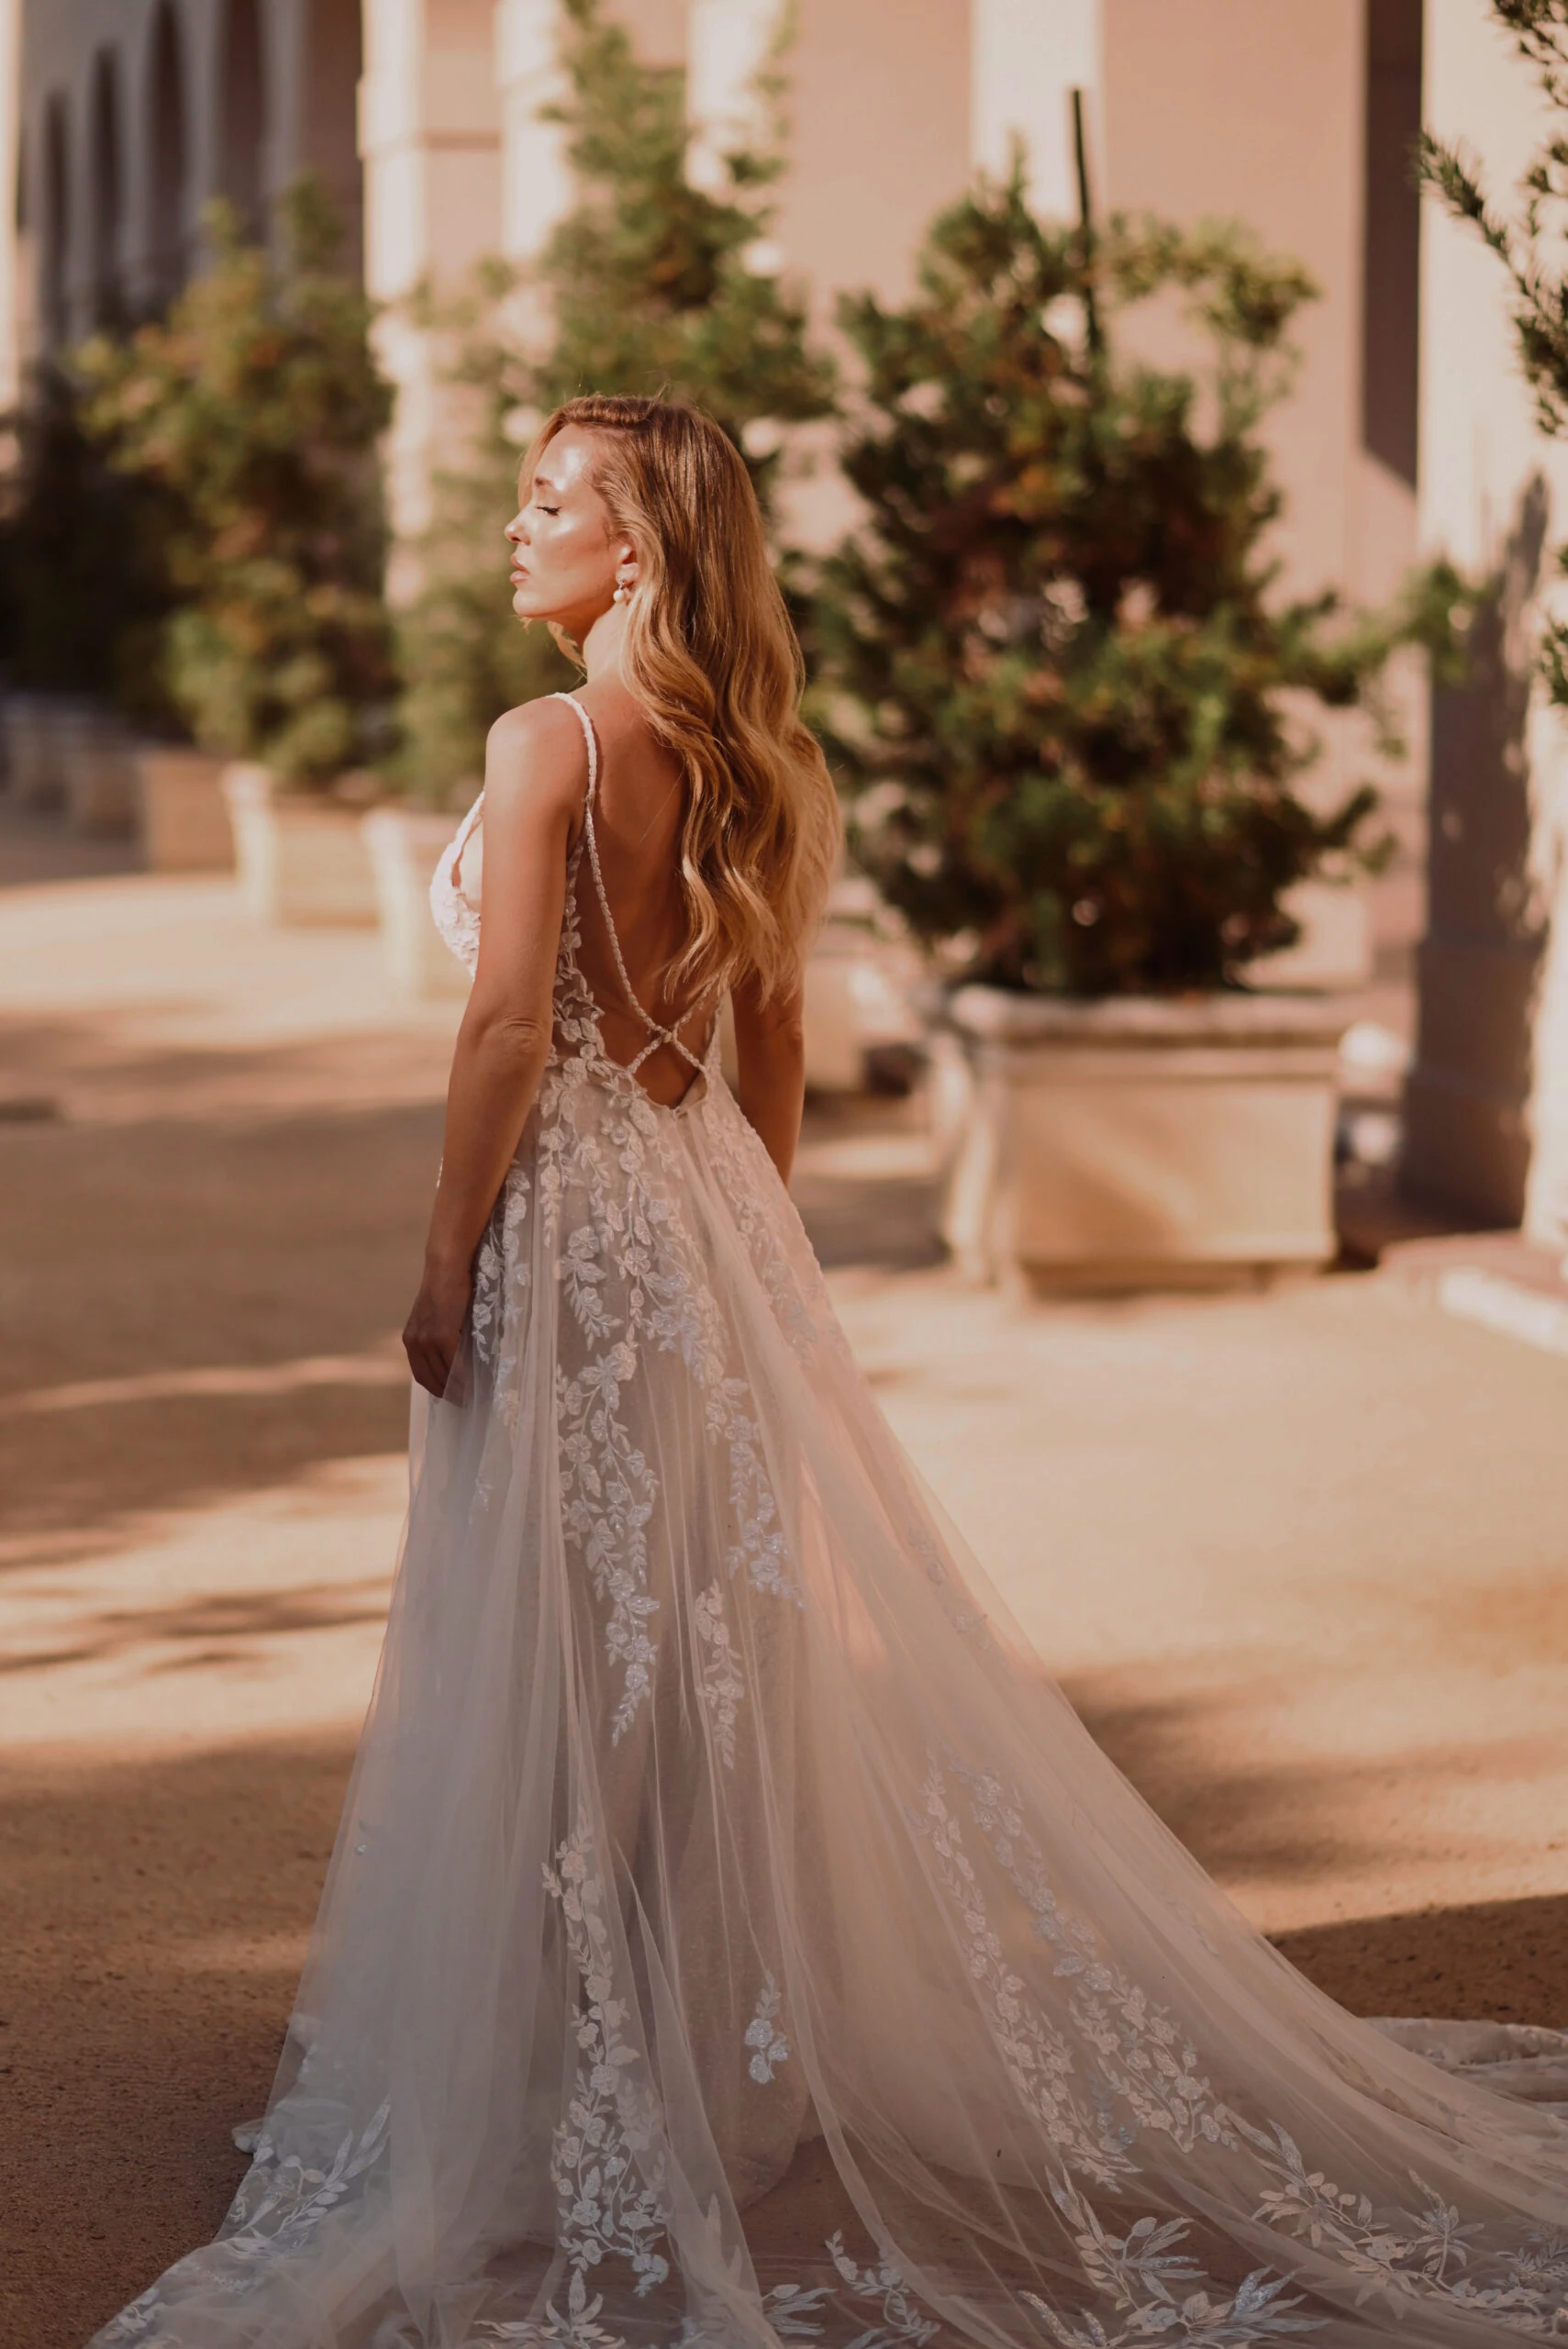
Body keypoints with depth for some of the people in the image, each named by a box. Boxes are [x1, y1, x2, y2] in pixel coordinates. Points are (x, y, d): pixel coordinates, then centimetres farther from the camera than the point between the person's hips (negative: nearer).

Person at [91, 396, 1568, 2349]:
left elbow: (511, 1027, -18)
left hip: (574, 1225, -8)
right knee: (715, 1644, 14)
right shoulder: (753, 765, 9)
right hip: (709, 1204, 8)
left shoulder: (548, 746, -14)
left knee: (560, 1662, 0)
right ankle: (727, 2052, 24)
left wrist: (445, 1267, -12)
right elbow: (772, 1040, 13)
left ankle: (575, 2086, 8)